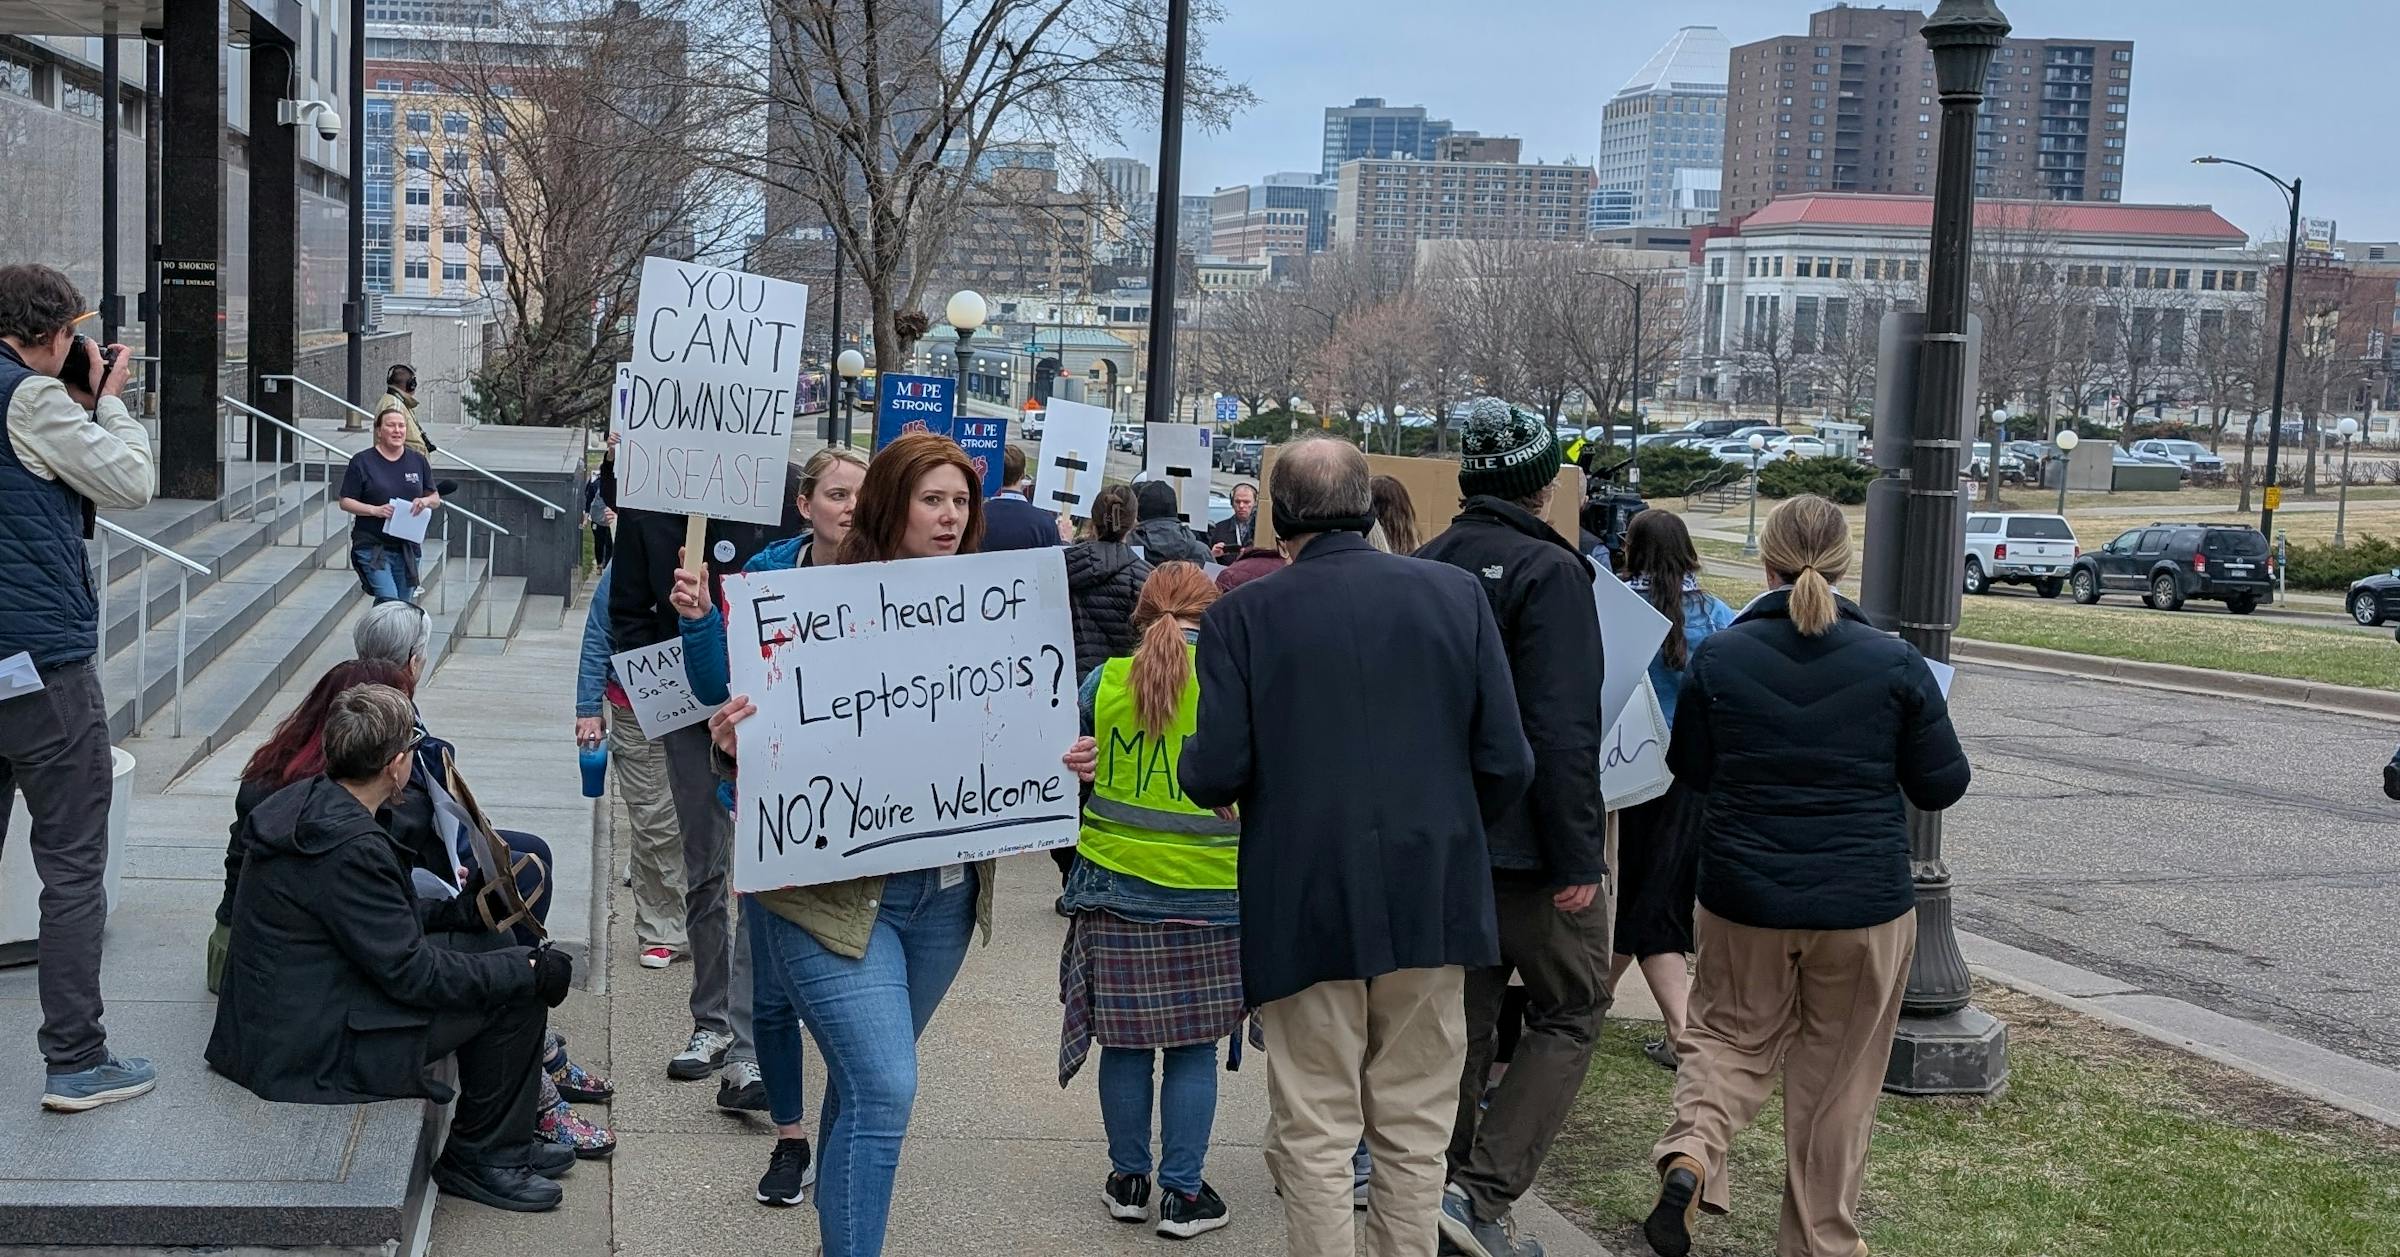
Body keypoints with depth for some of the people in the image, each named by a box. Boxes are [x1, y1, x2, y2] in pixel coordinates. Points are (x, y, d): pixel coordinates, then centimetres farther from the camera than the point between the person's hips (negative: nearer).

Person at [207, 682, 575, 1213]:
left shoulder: (305, 803, 4)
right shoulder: (351, 845, -26)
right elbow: (412, 973, -21)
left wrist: (454, 910, 12)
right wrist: (531, 970, -12)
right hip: (318, 1052, -10)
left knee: (489, 946, 14)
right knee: (516, 991, -8)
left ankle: (506, 1141, 22)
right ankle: (480, 1157, 8)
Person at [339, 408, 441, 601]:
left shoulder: (418, 461, 10)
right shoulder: (362, 461, -1)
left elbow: (436, 498, 15)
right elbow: (346, 502, -2)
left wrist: (426, 501, -9)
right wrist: (375, 510, -18)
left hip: (407, 548, 4)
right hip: (372, 546, -4)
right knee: (389, 601, -20)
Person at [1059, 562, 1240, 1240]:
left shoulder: (1105, 680, -1)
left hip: (1115, 882, 2)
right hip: (1208, 895, -2)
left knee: (1125, 1040, 11)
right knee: (1193, 1046, 7)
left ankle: (1129, 1180, 22)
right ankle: (1184, 1194, 11)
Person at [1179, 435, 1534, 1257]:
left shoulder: (1244, 614, -8)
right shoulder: (1455, 594, -2)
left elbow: (1217, 773, -12)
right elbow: (1506, 762, -3)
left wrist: (1188, 763, 11)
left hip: (1306, 907, -2)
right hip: (1433, 902, 2)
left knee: (1315, 1135, 8)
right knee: (1414, 1130, 14)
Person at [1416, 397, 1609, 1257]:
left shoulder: (1427, 566, 8)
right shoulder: (1549, 571, -14)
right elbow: (1563, 729, -21)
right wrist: (1577, 859, -18)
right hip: (1528, 844, -7)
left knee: (1462, 1016, 15)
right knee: (1570, 1014, 5)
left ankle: (1445, 1182, 20)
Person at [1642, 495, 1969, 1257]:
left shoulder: (1717, 658, -7)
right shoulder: (1894, 664, -9)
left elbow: (1689, 771, 5)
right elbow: (1942, 786, -2)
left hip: (1745, 894, 1)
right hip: (1864, 905, 0)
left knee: (1732, 1036, 19)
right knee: (1836, 1078, 13)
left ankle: (1690, 1154, -7)